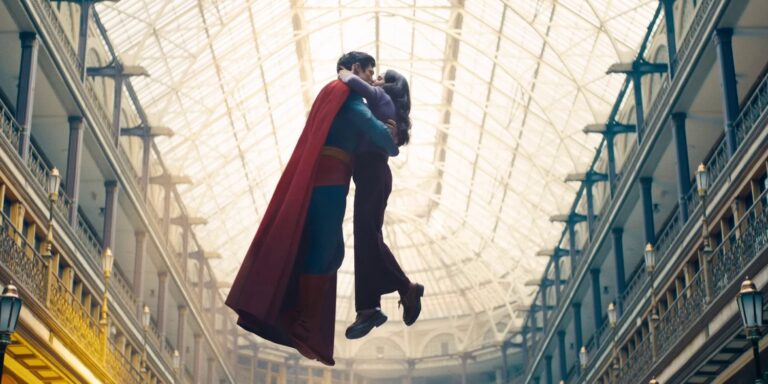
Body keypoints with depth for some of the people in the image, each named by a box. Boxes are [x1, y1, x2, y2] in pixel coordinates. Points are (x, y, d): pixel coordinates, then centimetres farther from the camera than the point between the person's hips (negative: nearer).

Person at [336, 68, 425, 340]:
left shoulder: (382, 98, 1)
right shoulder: (384, 106, 27)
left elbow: (367, 90, -21)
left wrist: (347, 77, -4)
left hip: (373, 174, -9)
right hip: (372, 174, 9)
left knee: (367, 237, -13)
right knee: (365, 239, 3)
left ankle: (406, 289, -8)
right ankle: (369, 308, -1)